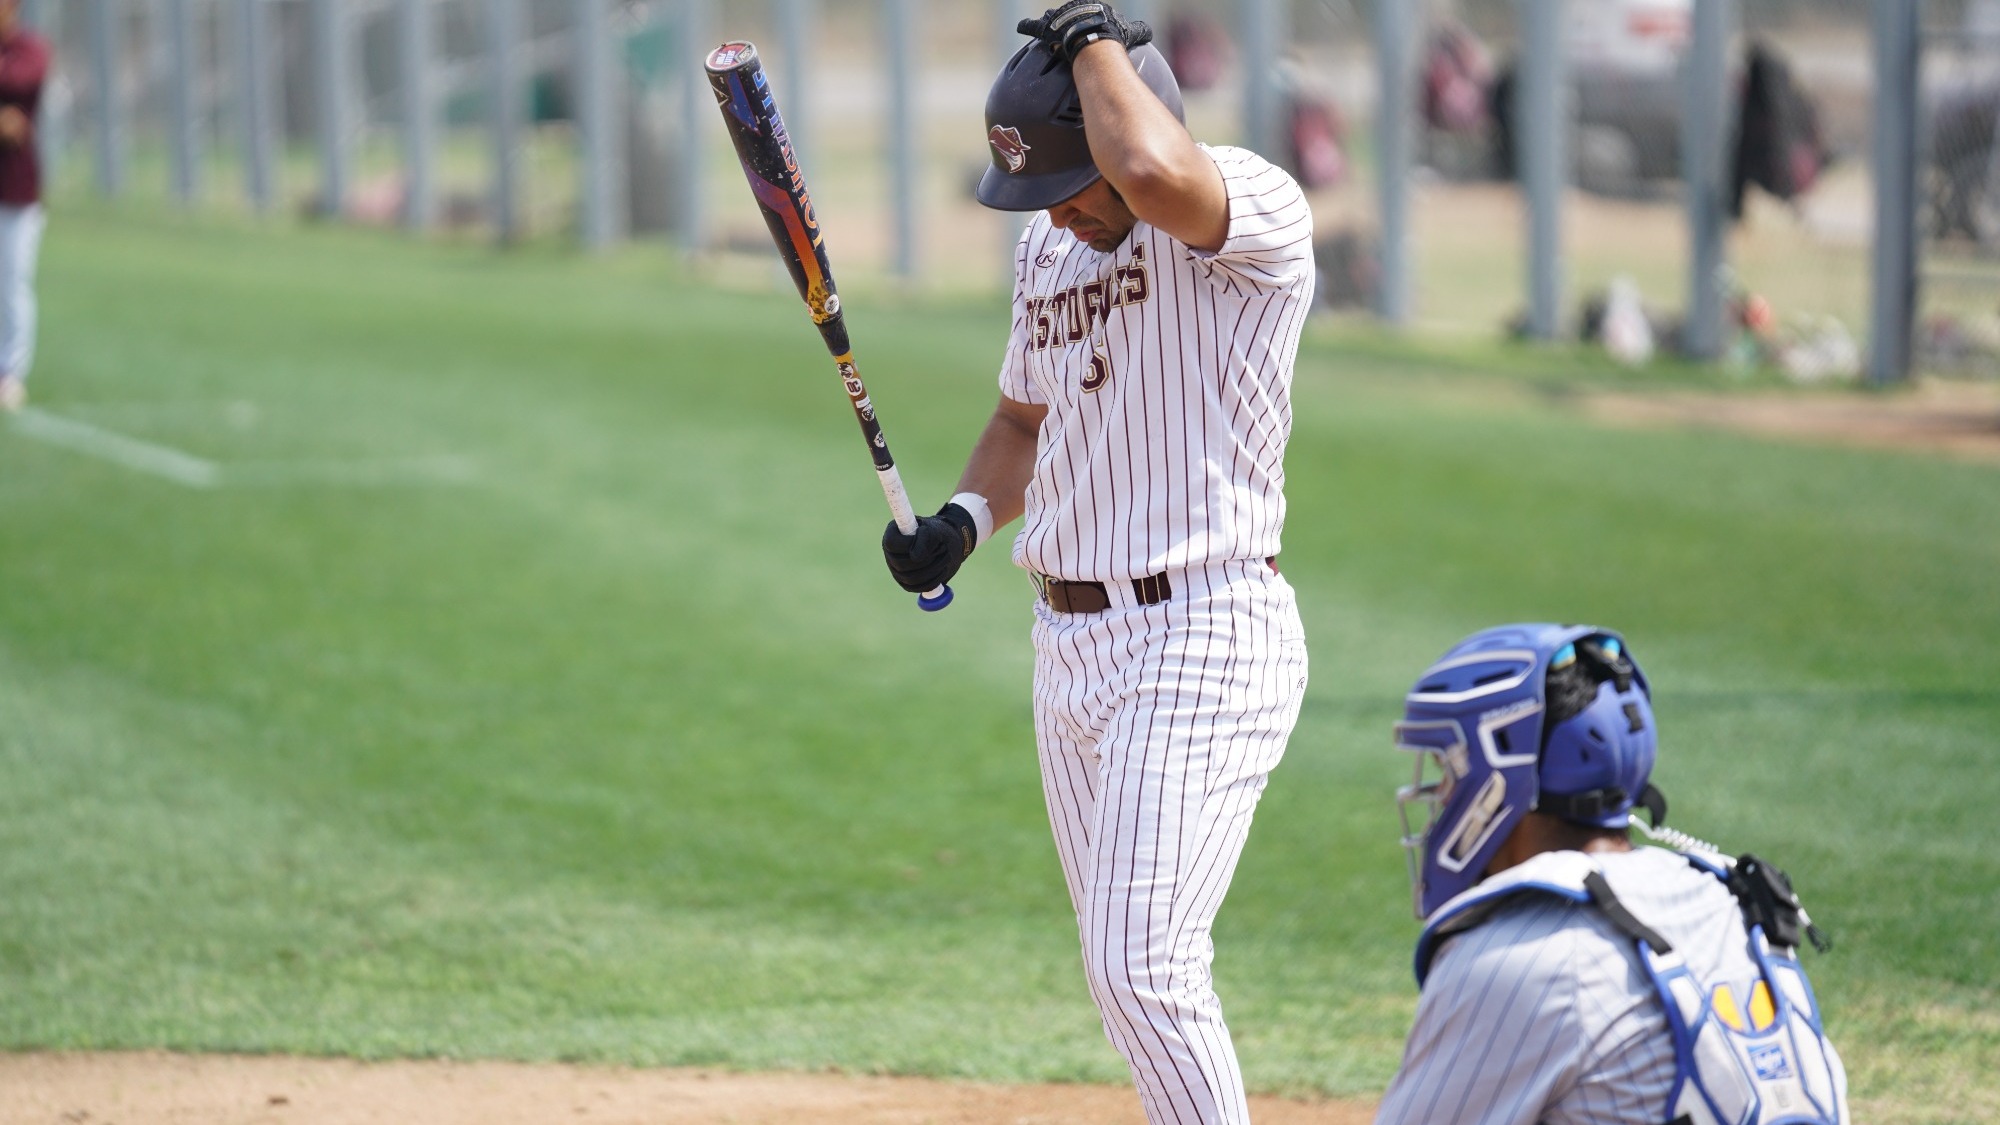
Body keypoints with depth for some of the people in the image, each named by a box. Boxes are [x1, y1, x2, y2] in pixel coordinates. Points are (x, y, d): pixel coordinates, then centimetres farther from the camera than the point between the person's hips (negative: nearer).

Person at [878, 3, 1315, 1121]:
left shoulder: (1258, 207, -13)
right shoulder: (1051, 250, 13)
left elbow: (1151, 173, -37)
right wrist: (966, 517, 6)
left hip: (1204, 640, -9)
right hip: (1071, 643, 9)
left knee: (1144, 967, -16)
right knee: (1126, 974, 12)